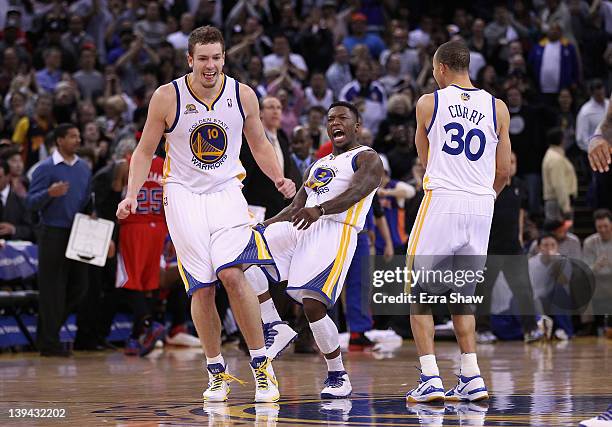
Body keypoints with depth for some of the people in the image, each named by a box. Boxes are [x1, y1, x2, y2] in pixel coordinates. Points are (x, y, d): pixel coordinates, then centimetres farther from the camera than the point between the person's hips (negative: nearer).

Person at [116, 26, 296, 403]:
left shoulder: (243, 95, -3)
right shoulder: (167, 97, -8)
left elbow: (259, 144, 12)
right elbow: (145, 151, 2)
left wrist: (279, 179, -4)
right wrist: (132, 195, -10)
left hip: (226, 191, 0)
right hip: (183, 195, 0)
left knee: (232, 273, -19)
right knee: (201, 287, -4)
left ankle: (261, 365, -8)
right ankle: (217, 372, 13)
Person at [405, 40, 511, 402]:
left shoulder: (428, 103, 3)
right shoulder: (497, 108, 8)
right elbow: (504, 172, 11)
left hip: (441, 202, -3)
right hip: (481, 209, 3)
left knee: (419, 296, 6)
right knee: (461, 298, 17)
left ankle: (430, 379, -5)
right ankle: (472, 379, 8)